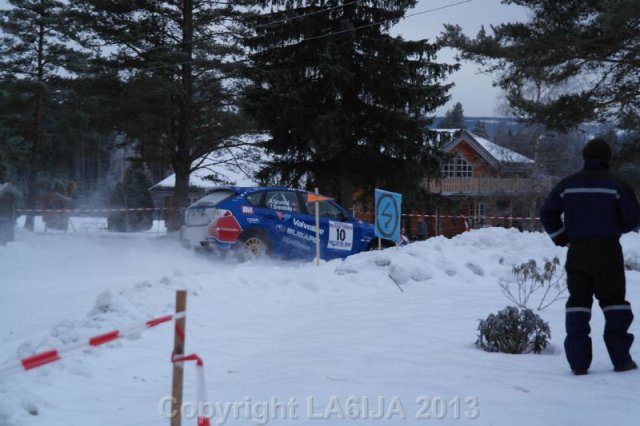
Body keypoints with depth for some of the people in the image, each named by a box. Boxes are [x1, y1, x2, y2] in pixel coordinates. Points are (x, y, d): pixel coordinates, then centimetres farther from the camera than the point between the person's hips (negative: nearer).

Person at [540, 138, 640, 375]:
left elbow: (547, 213, 4)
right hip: (608, 250, -2)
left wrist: (561, 238, 14)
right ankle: (621, 359, 5)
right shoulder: (616, 185, -4)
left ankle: (578, 362, 1)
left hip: (577, 251, 2)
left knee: (578, 301, 6)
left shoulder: (568, 185, 5)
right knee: (613, 300, 6)